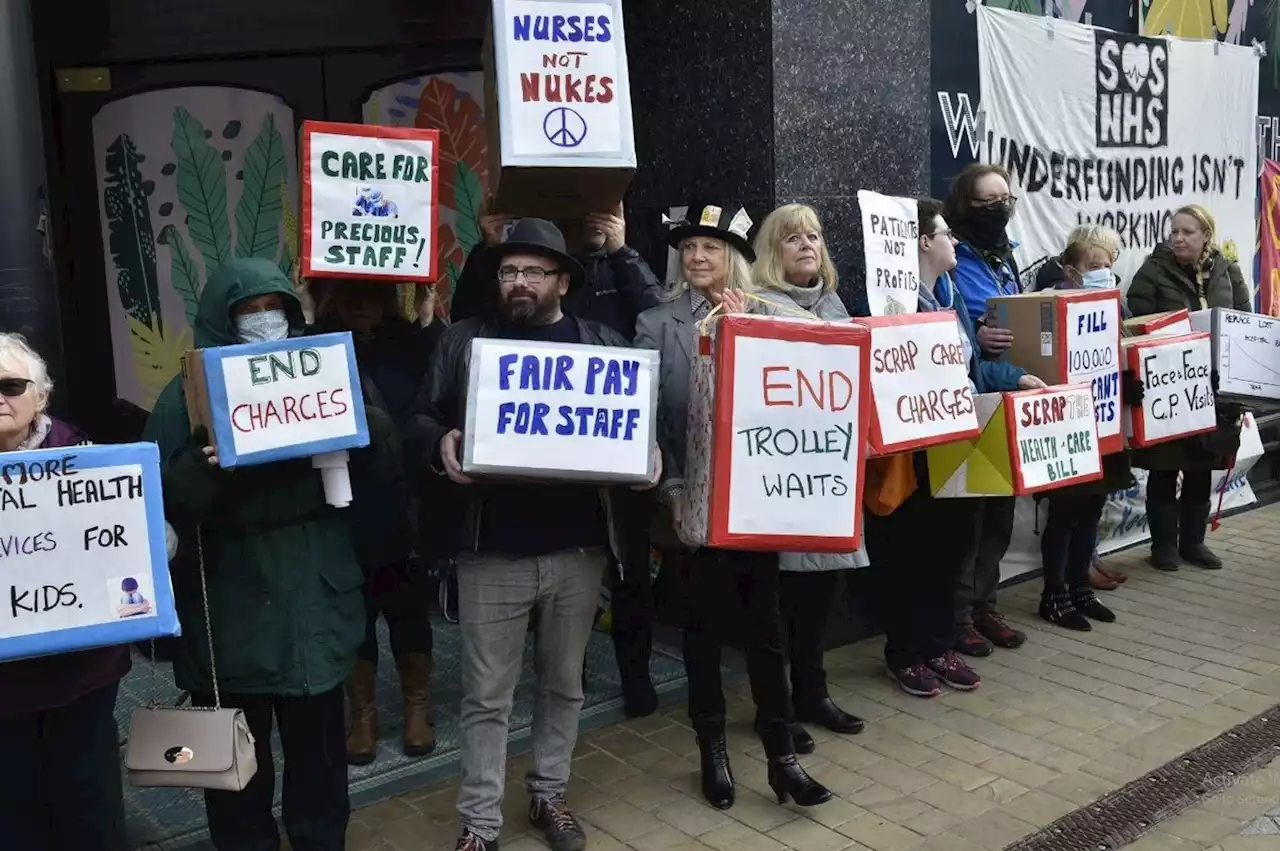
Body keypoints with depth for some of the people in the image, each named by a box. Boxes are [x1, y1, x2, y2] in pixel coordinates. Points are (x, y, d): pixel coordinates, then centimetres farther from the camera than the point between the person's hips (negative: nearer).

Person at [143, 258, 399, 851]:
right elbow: (160, 500, -9)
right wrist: (201, 469, -27)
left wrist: (367, 423, -15)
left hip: (314, 602, 2)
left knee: (319, 750, 14)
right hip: (228, 610, -2)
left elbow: (379, 474, 3)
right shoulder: (187, 394, -1)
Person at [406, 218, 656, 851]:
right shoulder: (464, 341, 5)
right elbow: (420, 420, 3)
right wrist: (441, 444, -18)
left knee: (564, 683, 16)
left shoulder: (603, 343, 8)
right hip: (492, 552, -1)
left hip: (577, 550, 2)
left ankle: (549, 795, 35)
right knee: (487, 696, 6)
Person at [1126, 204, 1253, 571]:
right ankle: (1163, 543, 15)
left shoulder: (1227, 272, 6)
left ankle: (1192, 541, 25)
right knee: (1165, 468, 3)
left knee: (1202, 468, 12)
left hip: (1214, 387, 4)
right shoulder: (1154, 272, -6)